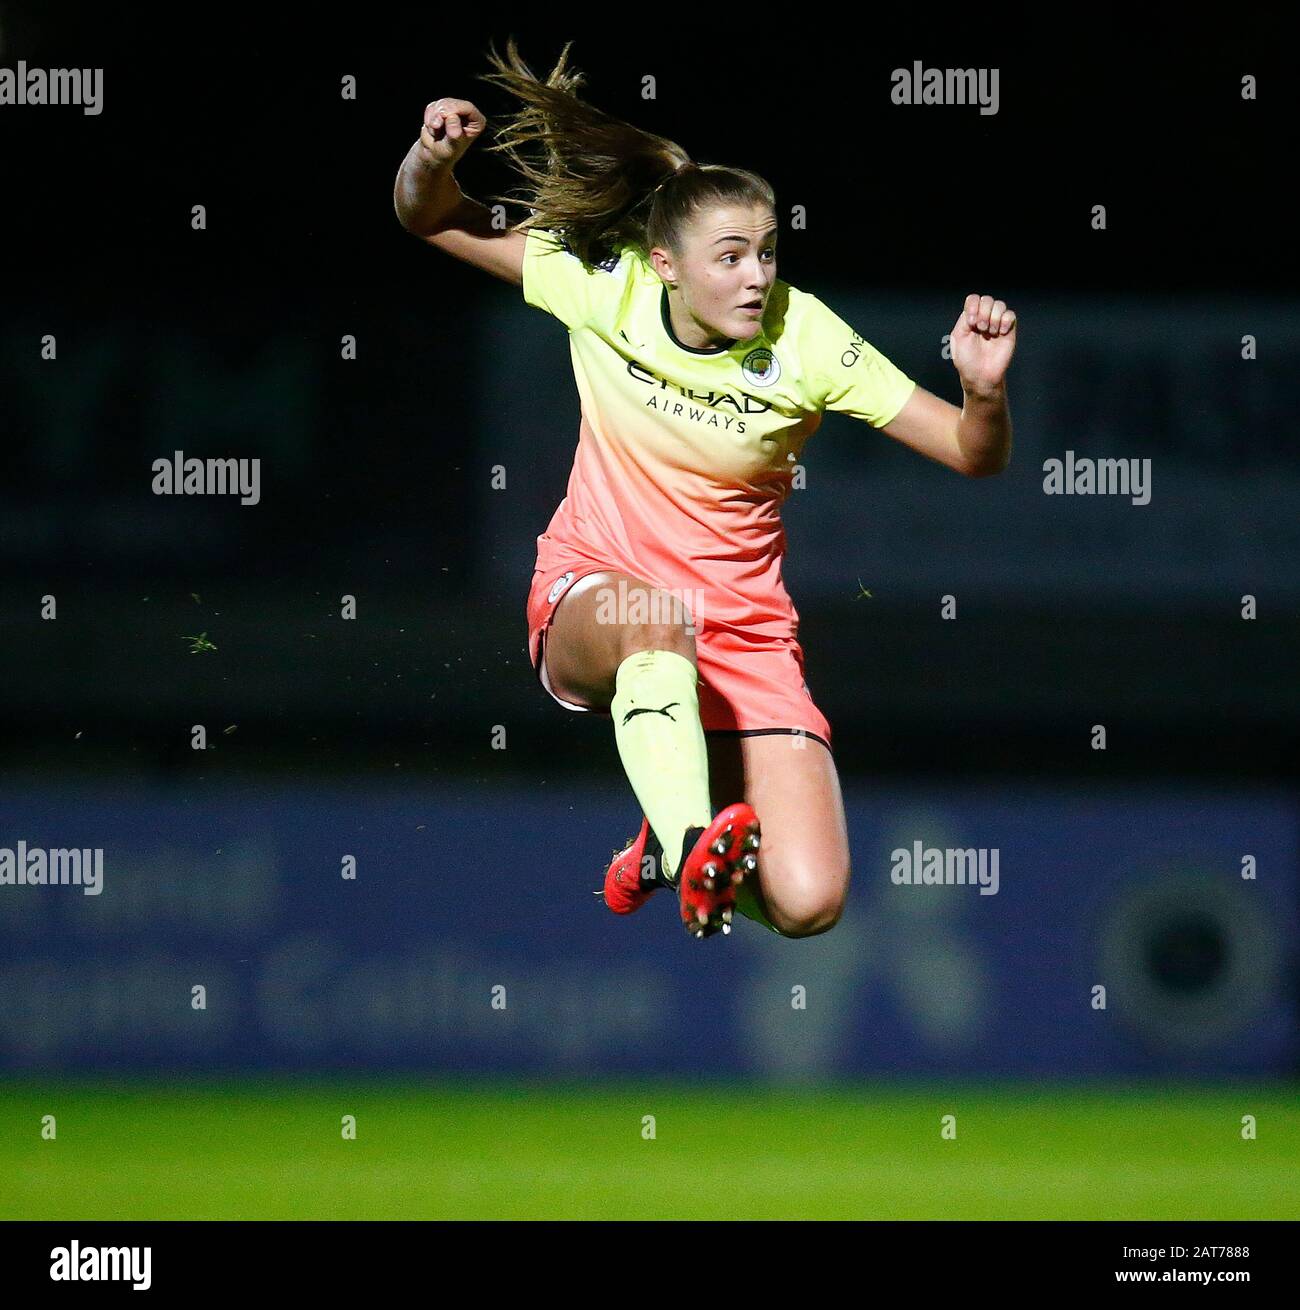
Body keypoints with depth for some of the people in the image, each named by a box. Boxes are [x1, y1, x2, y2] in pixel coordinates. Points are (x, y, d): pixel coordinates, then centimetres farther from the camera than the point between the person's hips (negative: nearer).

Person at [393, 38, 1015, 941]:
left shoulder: (807, 341, -11)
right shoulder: (605, 289, -8)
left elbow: (974, 457, -10)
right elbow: (431, 220, 2)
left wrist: (985, 390, -33)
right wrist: (434, 156, -21)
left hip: (741, 634, 1)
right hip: (589, 608, -1)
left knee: (807, 906, -15)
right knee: (657, 617, -42)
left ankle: (670, 849, 17)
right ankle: (686, 842, -55)